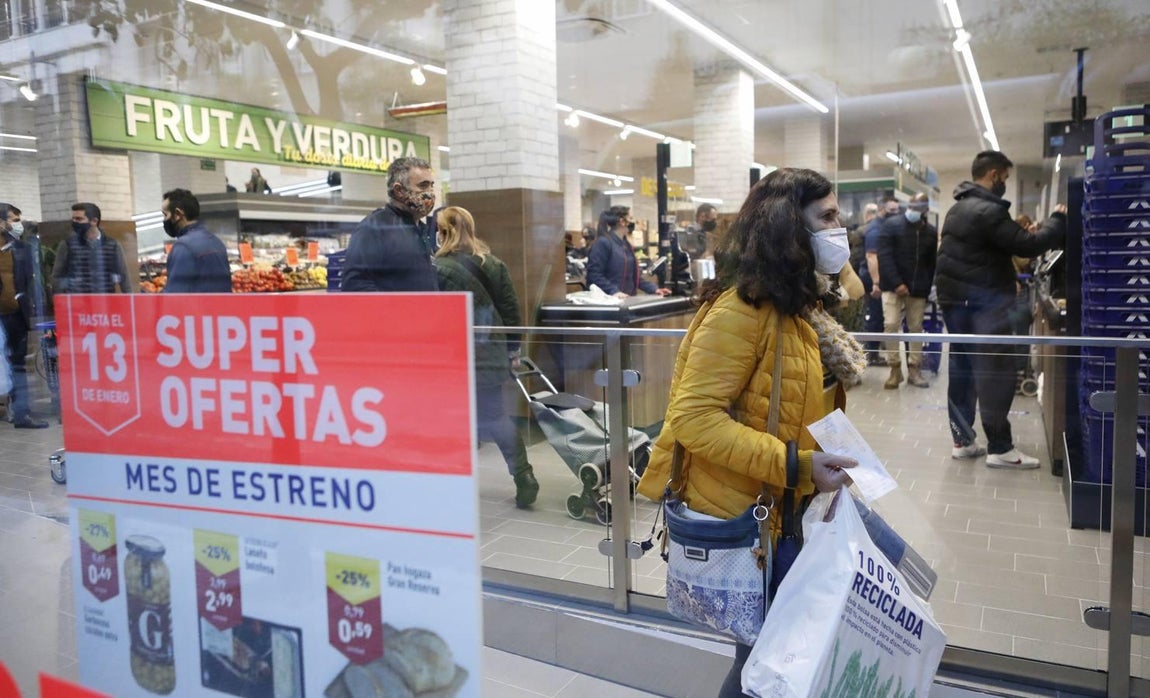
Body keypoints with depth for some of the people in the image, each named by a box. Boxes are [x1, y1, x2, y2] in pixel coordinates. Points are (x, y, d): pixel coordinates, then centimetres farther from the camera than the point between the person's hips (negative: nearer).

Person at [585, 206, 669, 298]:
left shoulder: (626, 244, 18)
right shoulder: (603, 243, -8)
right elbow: (594, 275, -15)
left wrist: (654, 289, 11)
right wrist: (614, 291, -26)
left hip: (628, 299, 7)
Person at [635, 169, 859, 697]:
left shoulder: (790, 307, 12)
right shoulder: (742, 306, -18)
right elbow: (693, 418, -25)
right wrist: (795, 465, -27)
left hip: (782, 508, 9)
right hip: (741, 515, -9)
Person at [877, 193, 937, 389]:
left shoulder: (931, 232, 8)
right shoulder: (891, 225, -4)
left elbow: (932, 263, 11)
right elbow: (884, 256, -12)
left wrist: (926, 288, 0)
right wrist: (897, 283, -18)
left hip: (918, 290, 4)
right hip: (893, 286, -3)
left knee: (916, 328, 7)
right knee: (891, 325, -10)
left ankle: (914, 370, 16)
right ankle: (895, 369, 0)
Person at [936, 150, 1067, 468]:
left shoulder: (958, 209, 16)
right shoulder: (988, 211, -17)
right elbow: (1027, 245, -19)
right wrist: (1058, 220, -6)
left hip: (955, 299, 10)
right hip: (982, 303, -10)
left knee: (962, 369, 11)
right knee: (996, 371, -4)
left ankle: (963, 440, 15)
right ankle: (1000, 448, -1)